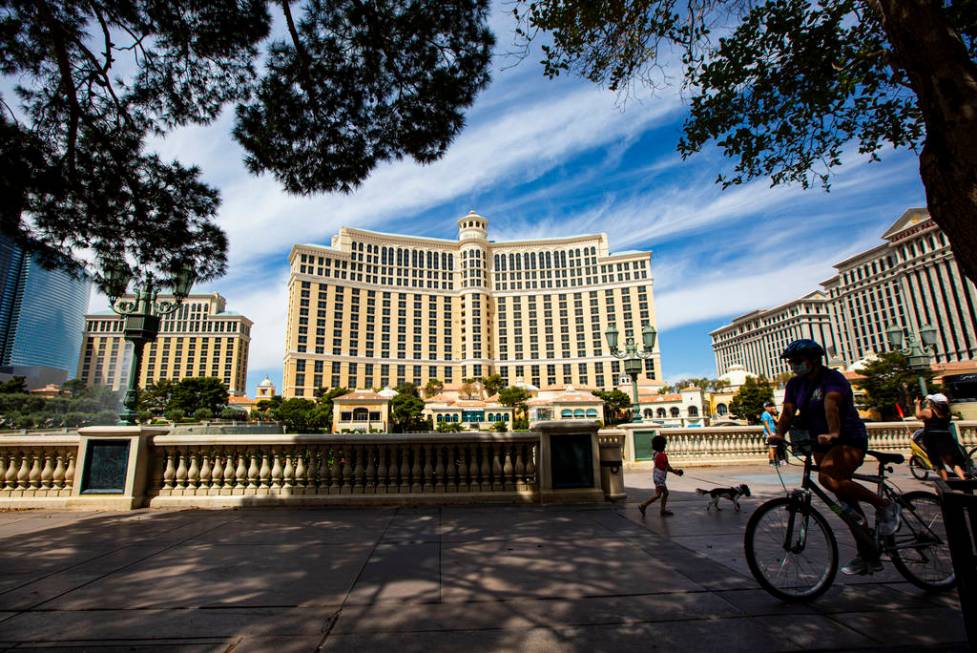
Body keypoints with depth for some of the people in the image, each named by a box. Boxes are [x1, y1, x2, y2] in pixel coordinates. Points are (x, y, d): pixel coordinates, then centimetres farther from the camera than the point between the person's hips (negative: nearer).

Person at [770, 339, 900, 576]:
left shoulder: (832, 378, -15)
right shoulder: (795, 384, 5)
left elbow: (831, 405, -33)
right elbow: (788, 412, -5)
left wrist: (833, 433, -49)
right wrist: (779, 435, -23)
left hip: (850, 441, -7)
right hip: (822, 445, 7)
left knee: (828, 478, -32)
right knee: (846, 500, 12)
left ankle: (885, 505, -8)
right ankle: (868, 556, 25)